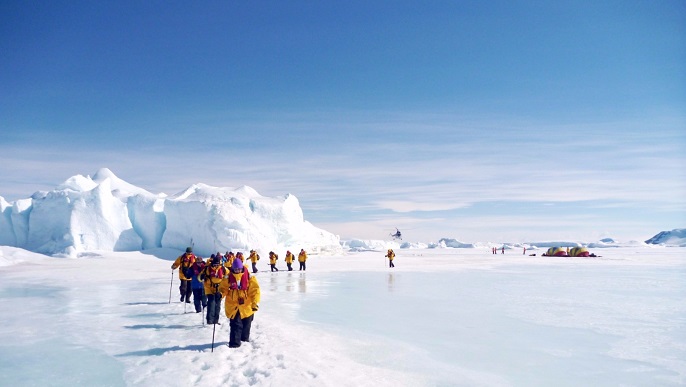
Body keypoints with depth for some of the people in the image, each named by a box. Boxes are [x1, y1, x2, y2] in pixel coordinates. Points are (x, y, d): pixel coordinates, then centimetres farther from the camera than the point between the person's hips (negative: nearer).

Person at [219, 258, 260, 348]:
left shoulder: (249, 277, -7)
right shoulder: (228, 278, -3)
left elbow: (255, 290, -9)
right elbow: (223, 288, -1)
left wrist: (255, 302, -19)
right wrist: (219, 294, -24)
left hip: (247, 306, 1)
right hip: (233, 306, -1)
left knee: (246, 324, 17)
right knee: (235, 325, -10)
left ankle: (245, 339, 40)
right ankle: (234, 343, -2)